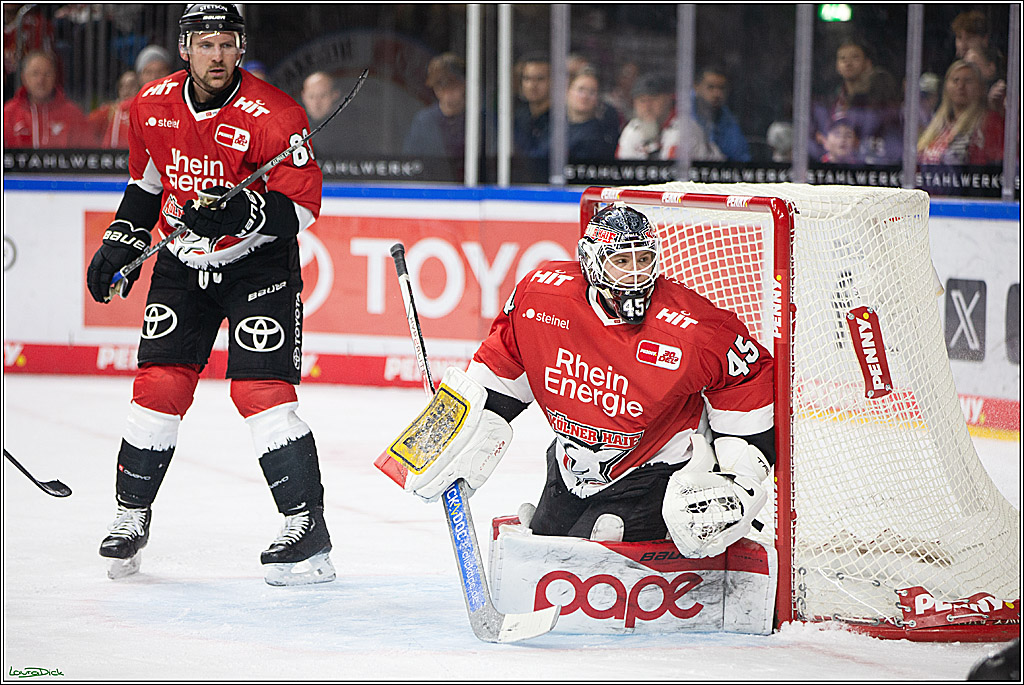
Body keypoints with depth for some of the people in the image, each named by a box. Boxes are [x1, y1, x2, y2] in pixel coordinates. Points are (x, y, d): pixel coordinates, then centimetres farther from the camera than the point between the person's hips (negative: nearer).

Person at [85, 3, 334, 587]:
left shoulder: (273, 116, -21)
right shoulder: (153, 107, -3)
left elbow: (302, 204, -21)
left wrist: (242, 214, -35)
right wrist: (122, 241, 12)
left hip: (259, 263, -5)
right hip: (184, 264, 5)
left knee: (262, 390, -14)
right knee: (159, 385, 1)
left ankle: (308, 527, -9)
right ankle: (132, 515, 17)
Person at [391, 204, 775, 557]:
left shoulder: (691, 331, -25)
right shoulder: (543, 295, -16)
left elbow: (750, 379, -13)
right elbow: (503, 363, 1)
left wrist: (742, 479, -16)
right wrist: (470, 433, 0)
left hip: (652, 473, -5)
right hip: (571, 464, 5)